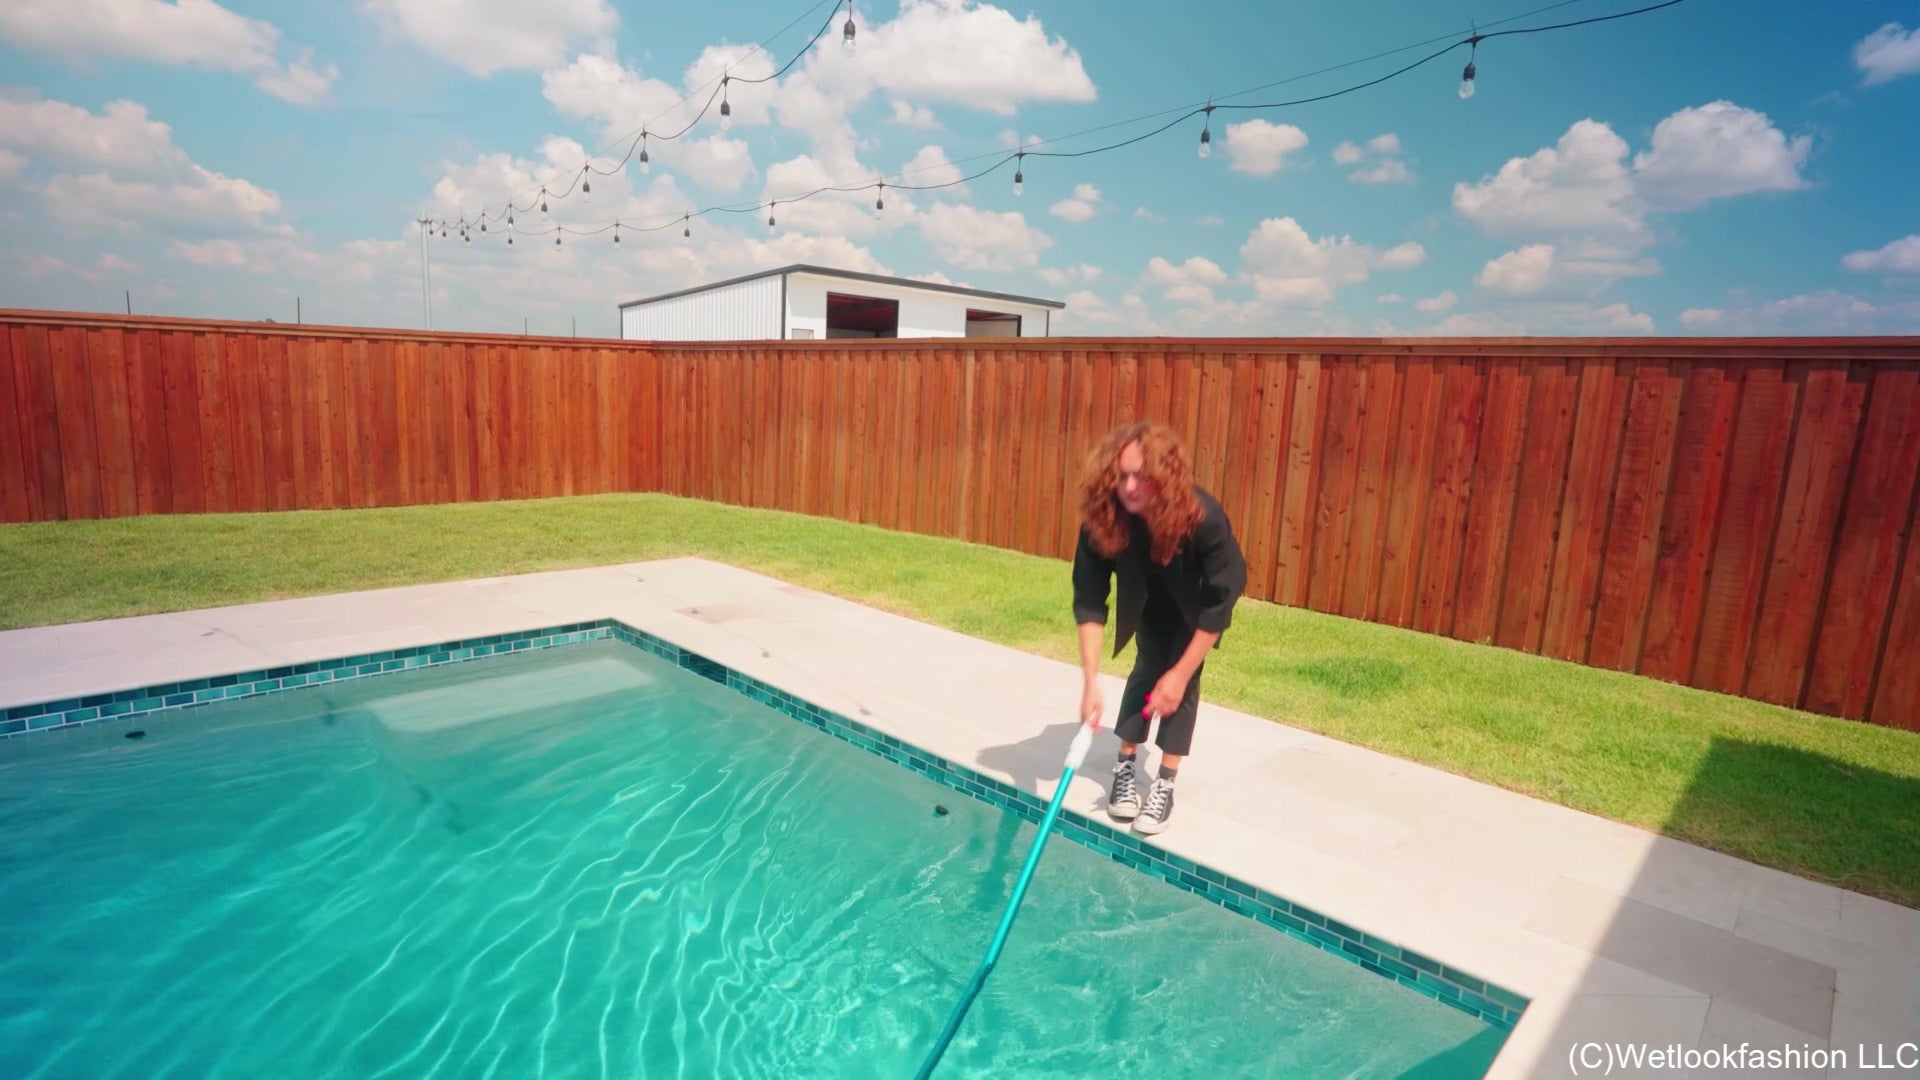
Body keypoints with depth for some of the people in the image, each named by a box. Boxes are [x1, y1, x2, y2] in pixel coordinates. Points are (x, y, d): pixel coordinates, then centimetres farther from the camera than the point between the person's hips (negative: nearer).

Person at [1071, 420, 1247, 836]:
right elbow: (1089, 602, -30)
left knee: (1180, 675, -11)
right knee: (1148, 665, -5)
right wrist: (1092, 681, -38)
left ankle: (1165, 782, -2)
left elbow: (1220, 602, -31)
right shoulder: (1101, 520, -34)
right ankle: (1126, 766, 9)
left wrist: (1180, 674, -28)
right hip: (1148, 599, 2)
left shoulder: (1203, 518, -41)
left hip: (1197, 603, -2)